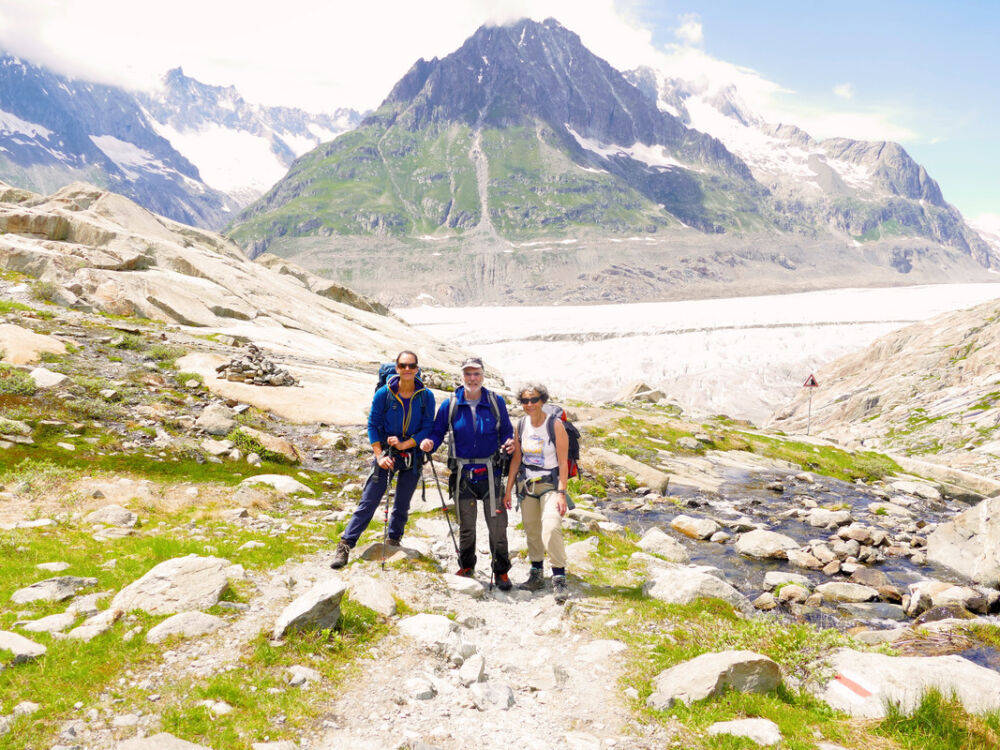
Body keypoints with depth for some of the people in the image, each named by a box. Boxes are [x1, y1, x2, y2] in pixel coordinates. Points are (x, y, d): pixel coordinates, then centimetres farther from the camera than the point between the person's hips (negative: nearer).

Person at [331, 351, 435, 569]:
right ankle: (345, 546, -1)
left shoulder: (426, 396, -5)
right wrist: (379, 455, -11)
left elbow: (428, 428, -4)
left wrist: (404, 444, -16)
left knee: (402, 505, 12)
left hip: (412, 457, 2)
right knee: (368, 502, -5)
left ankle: (393, 541, 32)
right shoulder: (384, 393, -7)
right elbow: (372, 425, -3)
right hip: (386, 454, -1)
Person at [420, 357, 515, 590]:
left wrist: (509, 442, -13)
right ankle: (466, 568, 31)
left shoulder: (496, 402, 1)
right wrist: (429, 443, -16)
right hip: (462, 473, 1)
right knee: (466, 526, 12)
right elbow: (438, 431, 5)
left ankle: (501, 572, 16)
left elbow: (506, 431, 8)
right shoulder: (450, 405, 0)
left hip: (490, 472, -1)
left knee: (497, 525, 0)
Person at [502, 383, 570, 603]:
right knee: (531, 531, 10)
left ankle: (559, 579, -11)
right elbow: (516, 458, 10)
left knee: (551, 528, -20)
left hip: (550, 484, -5)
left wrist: (561, 493, -18)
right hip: (526, 484, 5)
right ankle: (536, 575, 25)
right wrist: (508, 490, 9)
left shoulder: (555, 425, -12)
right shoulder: (521, 425, 2)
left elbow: (563, 462, -12)